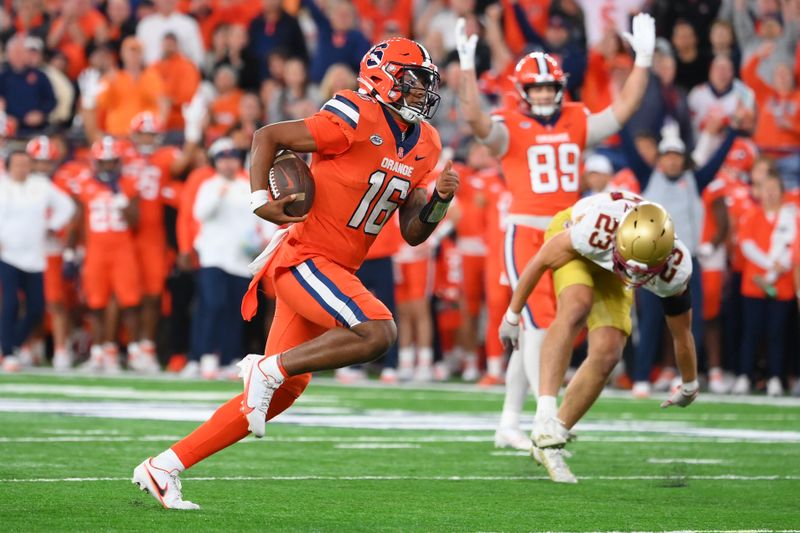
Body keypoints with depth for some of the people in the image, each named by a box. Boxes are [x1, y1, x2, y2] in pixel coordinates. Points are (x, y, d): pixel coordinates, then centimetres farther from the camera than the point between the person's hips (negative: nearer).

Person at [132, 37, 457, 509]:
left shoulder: (424, 146, 10)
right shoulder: (358, 121, -14)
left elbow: (414, 233, 12)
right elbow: (268, 136, -8)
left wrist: (441, 200, -6)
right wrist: (261, 199, -20)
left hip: (335, 271, 9)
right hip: (304, 256, -9)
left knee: (281, 392, 8)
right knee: (378, 332, -27)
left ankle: (165, 468, 14)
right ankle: (269, 368, -11)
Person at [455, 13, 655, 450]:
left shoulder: (577, 123, 11)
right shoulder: (510, 127, -5)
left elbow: (622, 109, 9)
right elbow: (475, 119, -23)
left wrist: (643, 59, 4)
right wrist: (467, 67, -32)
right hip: (527, 234, -6)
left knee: (534, 333, 10)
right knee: (539, 327, -14)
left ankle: (508, 425, 18)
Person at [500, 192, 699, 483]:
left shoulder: (674, 270, -32)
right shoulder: (599, 229, -43)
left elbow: (682, 334, -10)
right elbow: (541, 261, -23)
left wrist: (690, 385, 7)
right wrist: (512, 314, -10)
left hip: (608, 273, 4)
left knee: (607, 355, -11)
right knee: (576, 308, -34)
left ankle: (550, 441, 3)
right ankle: (545, 417, -43)